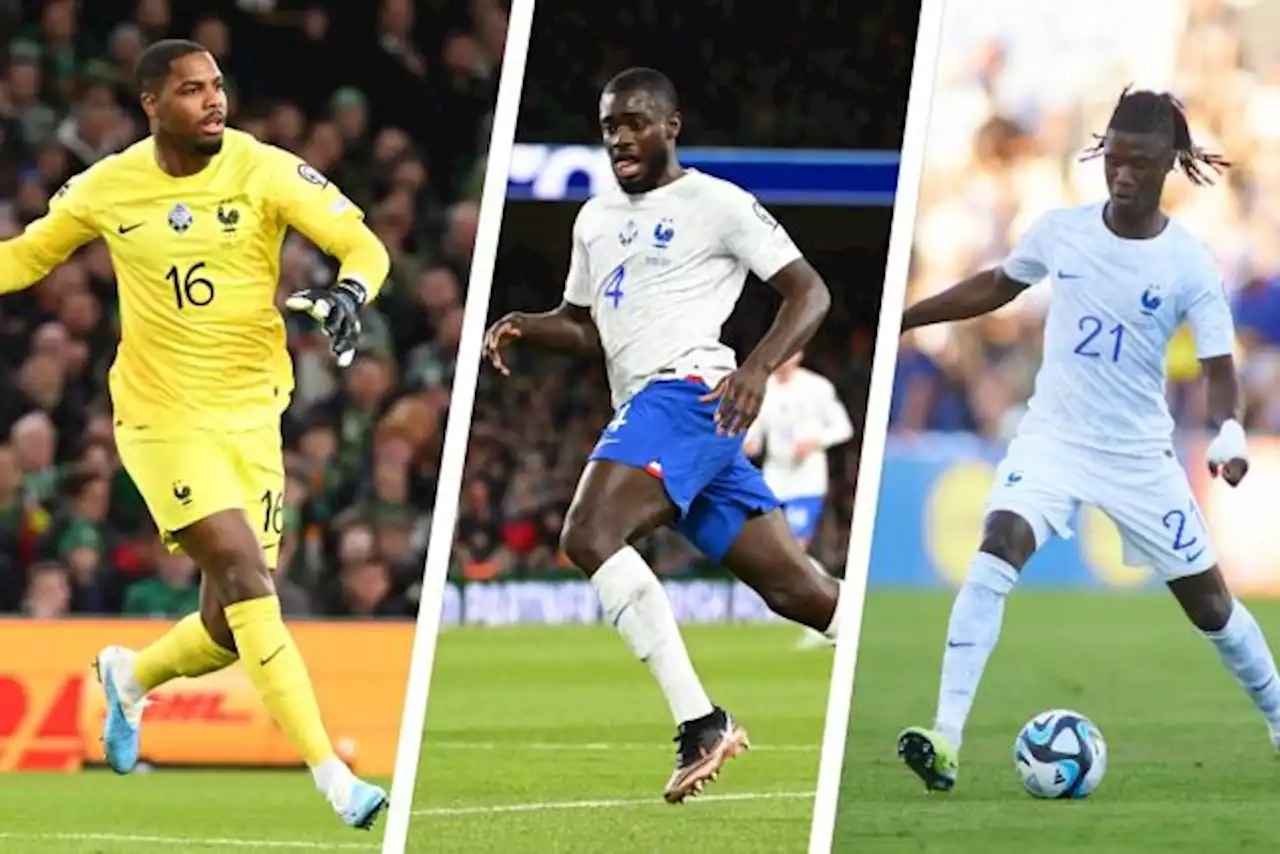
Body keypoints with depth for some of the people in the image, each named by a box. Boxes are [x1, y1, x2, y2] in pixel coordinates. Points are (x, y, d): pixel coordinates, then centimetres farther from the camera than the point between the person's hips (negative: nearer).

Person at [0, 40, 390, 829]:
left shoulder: (264, 170, -7)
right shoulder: (107, 188, -3)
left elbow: (363, 244, -12)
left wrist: (350, 292, -33)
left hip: (251, 414, 2)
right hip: (162, 416, -2)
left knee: (232, 630, 3)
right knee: (245, 576, -19)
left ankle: (132, 676, 38)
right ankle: (330, 772, -18)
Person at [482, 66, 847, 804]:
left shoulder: (717, 204, 0)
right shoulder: (596, 219, 23)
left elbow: (809, 293, -3)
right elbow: (587, 327, 32)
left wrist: (758, 369, -18)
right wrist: (523, 326, 11)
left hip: (686, 391, -8)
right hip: (646, 411, 8)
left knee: (589, 536, -24)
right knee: (800, 592, 5)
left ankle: (701, 724, -25)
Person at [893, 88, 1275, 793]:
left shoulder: (1188, 265, -12)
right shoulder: (1060, 231, -5)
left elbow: (1218, 366, -12)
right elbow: (995, 287, 14)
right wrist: (900, 317, 13)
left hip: (1140, 455, -1)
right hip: (1053, 436, 1)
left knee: (1208, 601, 9)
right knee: (996, 553, -25)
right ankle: (945, 741, -31)